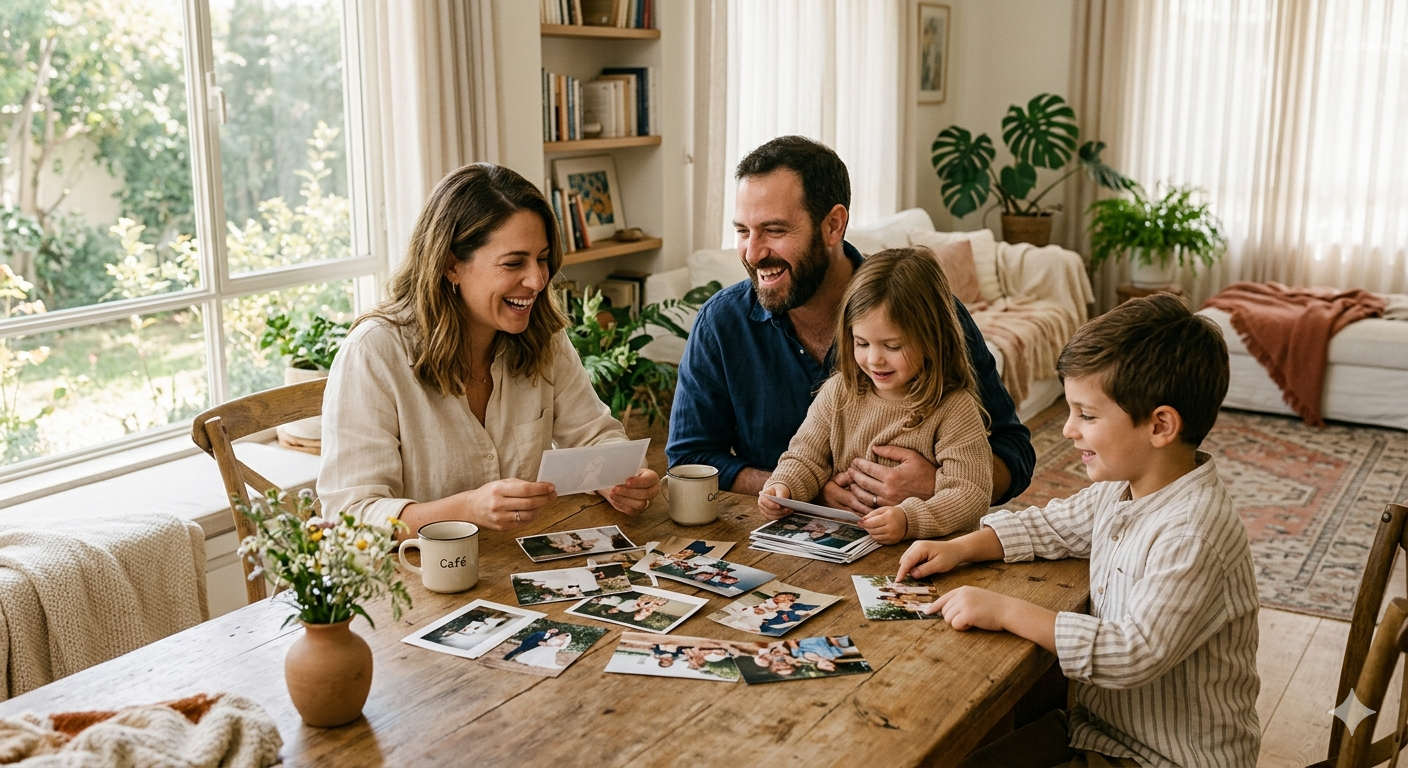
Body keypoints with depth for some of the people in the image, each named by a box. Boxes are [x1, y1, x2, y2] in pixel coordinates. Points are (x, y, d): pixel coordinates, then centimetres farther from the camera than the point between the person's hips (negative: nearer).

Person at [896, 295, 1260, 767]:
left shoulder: (1193, 533, -28)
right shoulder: (1122, 487, -1)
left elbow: (1134, 653, -34)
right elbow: (1052, 526, 16)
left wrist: (1006, 612, -30)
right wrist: (960, 549, 2)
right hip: (1098, 724, 8)